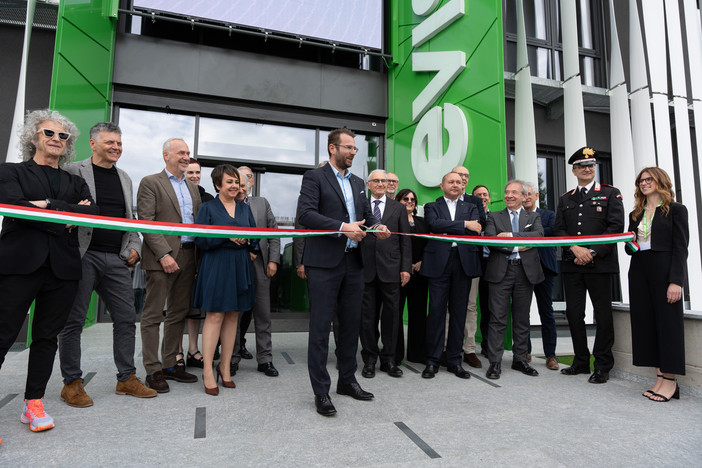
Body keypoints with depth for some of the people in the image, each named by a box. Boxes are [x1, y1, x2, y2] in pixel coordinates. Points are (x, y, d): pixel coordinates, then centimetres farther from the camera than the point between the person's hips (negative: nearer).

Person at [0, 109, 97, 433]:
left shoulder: (75, 183, 18)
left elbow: (92, 215, 0)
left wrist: (49, 206, -7)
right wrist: (66, 217, -8)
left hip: (62, 269, 3)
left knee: (47, 336, 8)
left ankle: (34, 403, 19)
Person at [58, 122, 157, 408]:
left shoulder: (125, 178, 18)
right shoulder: (74, 171, 1)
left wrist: (135, 246, 9)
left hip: (117, 259, 5)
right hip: (84, 256, -5)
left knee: (126, 319, 5)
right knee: (74, 320, 3)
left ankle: (127, 378, 17)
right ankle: (72, 383, 17)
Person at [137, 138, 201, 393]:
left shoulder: (193, 187, 18)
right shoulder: (151, 183, -1)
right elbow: (146, 222, -9)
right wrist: (164, 254, -18)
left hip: (187, 258, 7)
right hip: (162, 258, -6)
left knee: (178, 314, 12)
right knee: (152, 315, 1)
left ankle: (170, 364, 23)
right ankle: (153, 370, 10)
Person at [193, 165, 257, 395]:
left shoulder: (244, 208, 14)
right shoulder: (207, 207, 1)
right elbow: (200, 240, -7)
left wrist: (246, 239, -8)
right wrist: (227, 236, -18)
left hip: (239, 266, 5)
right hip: (215, 266, -4)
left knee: (233, 316, 7)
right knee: (215, 316, -6)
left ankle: (225, 366, 18)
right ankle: (208, 371, 4)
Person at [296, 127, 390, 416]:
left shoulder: (357, 183, 19)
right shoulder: (314, 177, -2)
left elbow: (366, 216, 20)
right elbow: (305, 213, -15)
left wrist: (376, 228, -3)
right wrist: (342, 227, -22)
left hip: (353, 262, 7)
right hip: (324, 263, -7)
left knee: (351, 324, 14)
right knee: (320, 327, 0)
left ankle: (347, 381, 30)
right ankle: (321, 391, 12)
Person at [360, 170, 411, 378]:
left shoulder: (398, 208, 11)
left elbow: (405, 241, 8)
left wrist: (406, 268, -1)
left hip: (391, 269, 1)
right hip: (366, 269, 0)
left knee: (391, 315, 5)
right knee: (368, 316, 6)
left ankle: (388, 359, 19)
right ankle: (369, 359, 19)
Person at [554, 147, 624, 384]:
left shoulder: (610, 193, 5)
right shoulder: (565, 199, 15)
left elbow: (616, 226, -5)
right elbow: (559, 229, 8)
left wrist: (593, 252, -13)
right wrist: (576, 248, -10)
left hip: (600, 264, -3)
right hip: (571, 264, 4)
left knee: (603, 314, 1)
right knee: (574, 313, 6)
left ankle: (602, 366, 13)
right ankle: (581, 361, 20)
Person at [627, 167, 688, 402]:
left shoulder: (676, 210, 1)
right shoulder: (635, 214, 17)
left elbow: (680, 248, -7)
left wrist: (676, 281, -15)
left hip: (664, 270, -5)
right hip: (639, 271, 6)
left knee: (668, 321, -1)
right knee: (646, 322, 4)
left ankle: (671, 380, 6)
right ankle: (660, 377, 13)